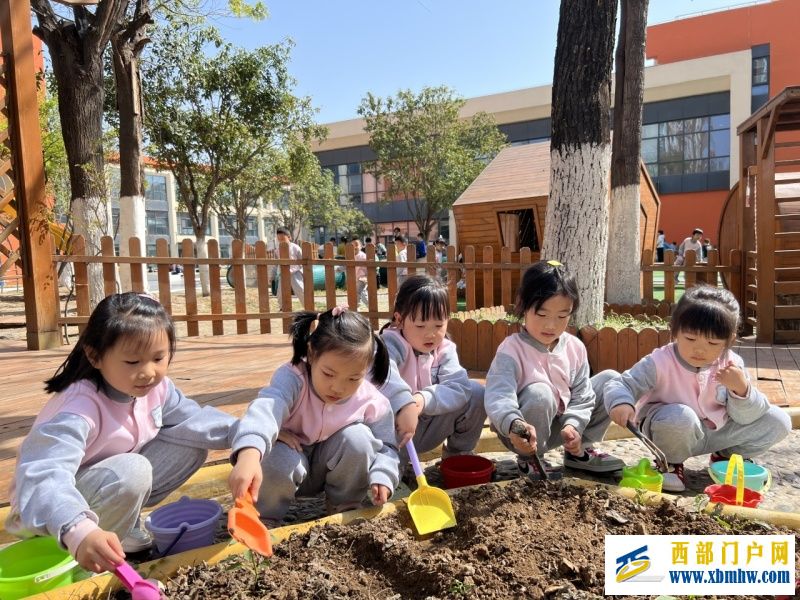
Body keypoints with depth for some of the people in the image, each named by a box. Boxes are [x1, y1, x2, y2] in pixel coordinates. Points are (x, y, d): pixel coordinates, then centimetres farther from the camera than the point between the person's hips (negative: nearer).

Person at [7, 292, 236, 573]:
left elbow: (191, 419, -2)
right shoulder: (79, 408, -35)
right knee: (131, 472, -36)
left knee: (192, 445, -7)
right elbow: (44, 475, -47)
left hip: (118, 484, 7)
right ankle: (83, 562, -10)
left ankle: (125, 523, 5)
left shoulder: (157, 387, -13)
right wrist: (80, 533, -65)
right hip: (49, 513, -7)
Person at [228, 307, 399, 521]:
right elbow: (266, 409, -51)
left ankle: (344, 508, -2)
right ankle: (262, 519, -4)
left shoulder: (373, 402, -19)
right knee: (275, 459, -35)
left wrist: (381, 477, -29)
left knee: (358, 437, -26)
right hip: (292, 460, -2)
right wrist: (249, 455, -70)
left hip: (335, 468, 3)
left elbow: (385, 446, -7)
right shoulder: (293, 379, -30)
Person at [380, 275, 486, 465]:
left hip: (426, 426, 5)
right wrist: (404, 405, -59)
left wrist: (422, 400, -39)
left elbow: (459, 388, -23)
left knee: (476, 392, -9)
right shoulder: (392, 343, -21)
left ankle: (458, 453, 11)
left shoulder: (445, 349, -6)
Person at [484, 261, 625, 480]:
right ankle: (528, 460, -10)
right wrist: (514, 424, -55)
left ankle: (578, 451, 9)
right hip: (523, 434, -5)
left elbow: (581, 395, -1)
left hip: (560, 425, 6)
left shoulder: (575, 348, -5)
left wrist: (573, 425, -19)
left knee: (611, 380, 0)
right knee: (539, 394, -37)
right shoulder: (511, 349, -22)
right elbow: (498, 396, -35)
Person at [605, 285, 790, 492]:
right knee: (681, 417, -39)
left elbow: (746, 417, -8)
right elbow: (621, 385, -24)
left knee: (778, 421, -4)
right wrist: (621, 402, -48)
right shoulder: (660, 362, -23)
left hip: (716, 432, 5)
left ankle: (726, 456, 17)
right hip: (669, 432, -4)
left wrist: (741, 389, -29)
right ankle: (669, 463, -6)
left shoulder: (731, 365, -10)